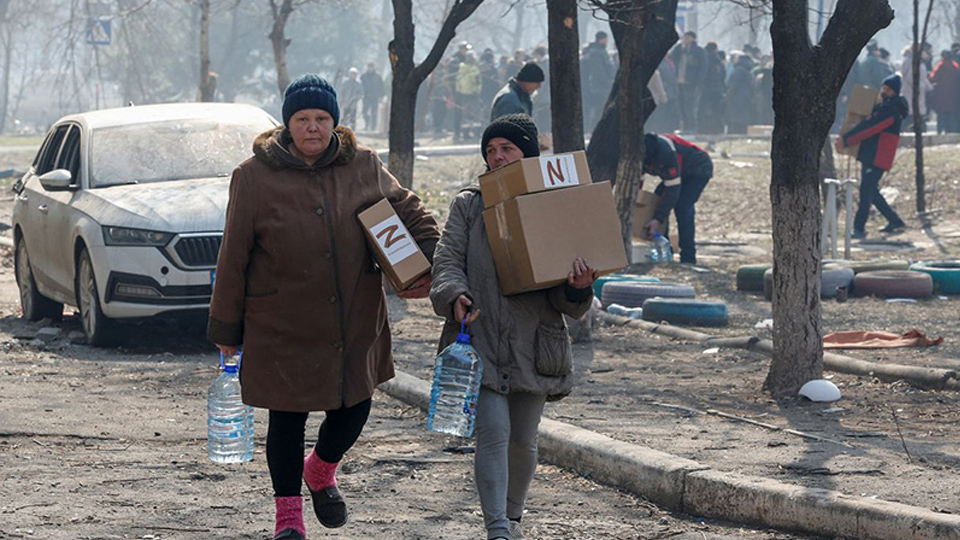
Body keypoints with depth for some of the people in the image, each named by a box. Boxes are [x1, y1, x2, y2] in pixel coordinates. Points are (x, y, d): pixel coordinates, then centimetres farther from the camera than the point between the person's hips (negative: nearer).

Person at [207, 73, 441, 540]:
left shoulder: (364, 167, 2)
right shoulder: (255, 177, -6)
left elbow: (410, 213, 15)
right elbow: (234, 257, -3)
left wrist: (430, 262, -1)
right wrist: (226, 326, -1)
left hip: (355, 322, 3)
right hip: (282, 325, -3)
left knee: (354, 409, 10)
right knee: (288, 418, 5)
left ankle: (321, 471, 42)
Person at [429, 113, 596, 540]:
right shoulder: (468, 205, 8)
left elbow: (565, 300, 7)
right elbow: (448, 260, -1)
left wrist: (576, 286, -17)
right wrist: (455, 295, -22)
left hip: (534, 341, 1)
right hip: (482, 337, -1)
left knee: (523, 439, 11)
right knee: (493, 433, -14)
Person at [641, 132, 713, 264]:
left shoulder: (665, 151, -39)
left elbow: (672, 189, -36)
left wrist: (658, 219, -36)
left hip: (699, 170, -9)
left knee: (682, 207, -25)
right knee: (656, 203, -2)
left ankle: (688, 258, -23)